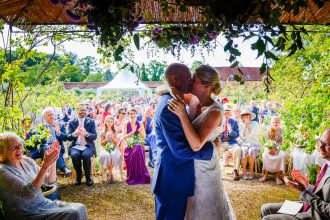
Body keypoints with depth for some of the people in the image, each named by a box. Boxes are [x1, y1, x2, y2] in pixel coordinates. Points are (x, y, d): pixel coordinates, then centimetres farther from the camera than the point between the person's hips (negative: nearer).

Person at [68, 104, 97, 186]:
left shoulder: (91, 122, 4)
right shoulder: (72, 122, 6)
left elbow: (94, 136, -2)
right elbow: (69, 137, -2)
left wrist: (87, 134, -24)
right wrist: (74, 134, -26)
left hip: (87, 146, -1)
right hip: (75, 146, 1)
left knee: (86, 155, -32)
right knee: (74, 155, -31)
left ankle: (88, 177, -10)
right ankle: (78, 176, -6)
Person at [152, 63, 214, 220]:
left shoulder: (169, 101, 9)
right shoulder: (169, 107, -23)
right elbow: (180, 149, -26)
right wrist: (211, 147, -15)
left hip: (172, 177, 10)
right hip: (173, 179, -10)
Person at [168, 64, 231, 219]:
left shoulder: (215, 112, -23)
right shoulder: (197, 104, -2)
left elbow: (196, 145, -33)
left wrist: (182, 114, -37)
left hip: (203, 167, -7)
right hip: (193, 165, 7)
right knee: (196, 206, 24)